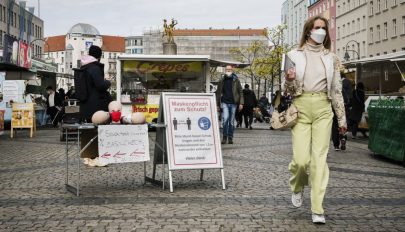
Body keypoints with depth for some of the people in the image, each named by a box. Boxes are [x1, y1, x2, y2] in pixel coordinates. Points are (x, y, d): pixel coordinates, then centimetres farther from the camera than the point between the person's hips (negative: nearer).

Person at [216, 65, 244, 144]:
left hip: (233, 103, 0)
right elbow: (218, 93, 12)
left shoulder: (236, 80, 5)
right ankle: (224, 137, -4)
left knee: (231, 121, 5)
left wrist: (241, 103, -4)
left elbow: (240, 92, 4)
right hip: (225, 103, 0)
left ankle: (230, 138, 15)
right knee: (225, 119, -16)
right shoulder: (222, 81, 8)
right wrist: (217, 104, 8)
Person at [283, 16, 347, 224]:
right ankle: (297, 187, 25)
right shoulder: (294, 55, 7)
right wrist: (289, 79, -16)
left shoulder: (331, 58, 12)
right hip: (301, 107, -1)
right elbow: (289, 89, 7)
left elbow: (337, 90, 14)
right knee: (301, 158, -9)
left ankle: (317, 209, 0)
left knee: (319, 157, -4)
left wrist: (342, 118, 12)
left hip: (323, 109, 1)